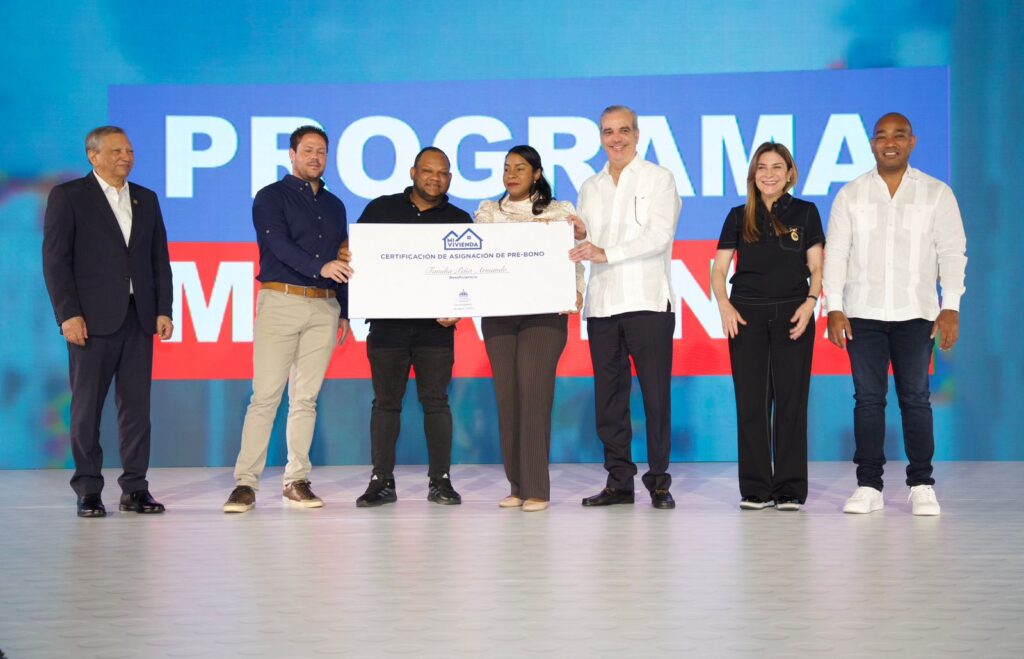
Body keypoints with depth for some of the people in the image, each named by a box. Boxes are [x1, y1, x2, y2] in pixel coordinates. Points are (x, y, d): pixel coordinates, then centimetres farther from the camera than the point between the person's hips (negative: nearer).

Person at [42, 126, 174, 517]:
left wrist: (163, 310, 5)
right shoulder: (68, 196, 1)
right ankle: (88, 491, 7)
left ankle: (135, 488, 9)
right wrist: (68, 315, -12)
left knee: (136, 404, 4)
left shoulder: (146, 199, 15)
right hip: (92, 319, -4)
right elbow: (55, 260, -5)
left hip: (139, 318, 4)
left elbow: (160, 260, 14)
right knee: (87, 405, 0)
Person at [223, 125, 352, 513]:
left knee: (306, 397, 5)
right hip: (280, 302, -5)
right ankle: (245, 483, -7)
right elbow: (279, 245, -14)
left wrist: (345, 312, 15)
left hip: (324, 307, 5)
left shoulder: (334, 206, 19)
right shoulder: (271, 197, 2)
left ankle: (297, 482, 9)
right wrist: (320, 267, -29)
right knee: (265, 395, -8)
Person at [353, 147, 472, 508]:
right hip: (387, 322, 0)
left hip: (435, 325, 0)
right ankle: (381, 481, 7)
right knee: (385, 401, 3)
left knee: (435, 401, -1)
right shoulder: (381, 209, 10)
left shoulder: (459, 220, 10)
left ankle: (440, 481, 5)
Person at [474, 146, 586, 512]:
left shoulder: (559, 213, 7)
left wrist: (575, 294, -14)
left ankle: (536, 489, -7)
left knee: (534, 395, -10)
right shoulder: (488, 213, 15)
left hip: (543, 312, -3)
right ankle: (517, 486, 8)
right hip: (497, 313, 3)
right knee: (506, 396, 2)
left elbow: (573, 260, 2)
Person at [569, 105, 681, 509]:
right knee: (608, 396, 4)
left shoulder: (658, 179, 3)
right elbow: (585, 243, 18)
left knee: (655, 394, -4)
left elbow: (659, 236, -10)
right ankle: (618, 480, 10)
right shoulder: (590, 188, 19)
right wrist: (576, 235, -6)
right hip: (602, 304, 5)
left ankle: (659, 481, 2)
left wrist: (605, 253, -17)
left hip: (648, 301, -5)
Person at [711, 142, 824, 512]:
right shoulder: (739, 217, 10)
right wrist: (724, 305, -9)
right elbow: (718, 269, 8)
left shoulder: (805, 213, 8)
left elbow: (816, 267, 5)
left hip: (793, 314, -1)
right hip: (747, 314, 1)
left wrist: (810, 302, -11)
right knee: (751, 401, 0)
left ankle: (790, 490, 2)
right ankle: (755, 489, 5)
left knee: (791, 400, -2)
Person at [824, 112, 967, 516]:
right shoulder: (850, 195, 8)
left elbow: (952, 252, 2)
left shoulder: (937, 194, 6)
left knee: (915, 398, -1)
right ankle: (869, 486, 4)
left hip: (916, 314, -1)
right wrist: (834, 309, -4)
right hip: (863, 313, 1)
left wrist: (951, 308, -7)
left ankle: (922, 486, 5)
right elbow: (836, 253, 5)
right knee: (868, 399, 0)